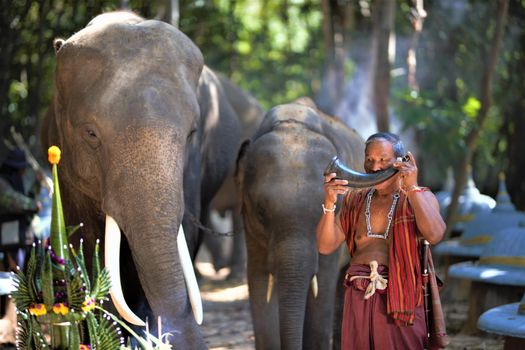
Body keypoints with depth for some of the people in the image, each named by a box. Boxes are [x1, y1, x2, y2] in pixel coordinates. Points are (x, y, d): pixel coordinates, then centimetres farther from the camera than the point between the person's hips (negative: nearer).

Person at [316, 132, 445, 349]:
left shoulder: (420, 197, 7)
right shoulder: (354, 201, 16)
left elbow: (434, 235, -14)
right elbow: (325, 247, 6)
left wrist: (412, 188, -15)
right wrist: (329, 204, -8)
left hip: (401, 298, -3)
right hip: (358, 298, 3)